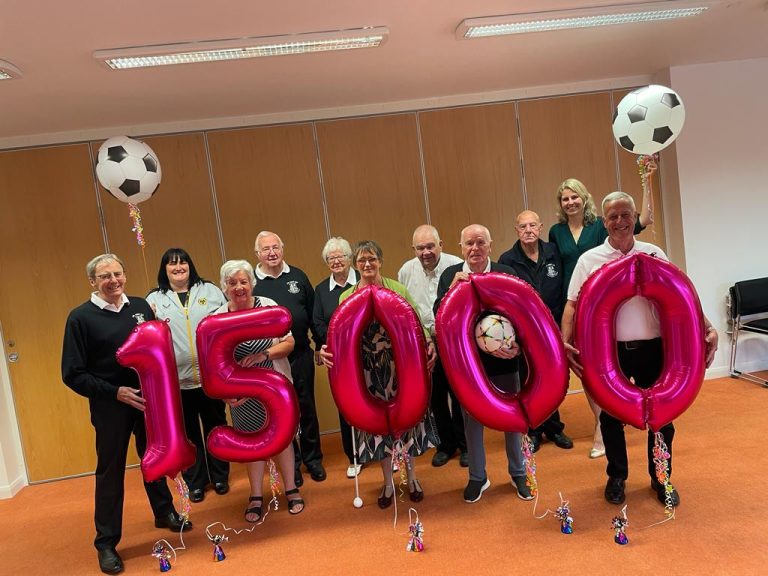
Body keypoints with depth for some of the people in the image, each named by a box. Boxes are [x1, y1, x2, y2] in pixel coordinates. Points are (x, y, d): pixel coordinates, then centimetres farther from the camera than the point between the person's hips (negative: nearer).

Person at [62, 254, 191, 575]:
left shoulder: (140, 306, 2)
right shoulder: (81, 317, -9)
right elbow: (73, 374, -9)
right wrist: (116, 392, -18)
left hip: (149, 400, 4)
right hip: (110, 407, -3)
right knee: (110, 472, 7)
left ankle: (164, 513, 40)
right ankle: (106, 543, 23)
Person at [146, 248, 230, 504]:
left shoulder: (210, 291, 5)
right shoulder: (154, 299, 2)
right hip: (177, 380, -1)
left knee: (216, 427, 13)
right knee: (188, 433, 11)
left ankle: (220, 476, 31)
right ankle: (195, 482, 28)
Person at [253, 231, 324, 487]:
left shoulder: (298, 276, 3)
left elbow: (312, 313, 8)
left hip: (301, 356, 2)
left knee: (307, 408, 12)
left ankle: (313, 459, 28)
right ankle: (291, 463, 26)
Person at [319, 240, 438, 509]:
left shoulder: (398, 290, -4)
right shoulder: (347, 297, 1)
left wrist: (428, 344, -25)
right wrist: (328, 349, -21)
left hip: (400, 366, -1)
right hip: (369, 370, 1)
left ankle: (412, 477, 34)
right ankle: (388, 483, 31)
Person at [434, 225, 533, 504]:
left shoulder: (506, 274, -9)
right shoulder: (450, 275, -5)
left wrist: (518, 344, -22)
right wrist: (453, 288, -25)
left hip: (504, 359, 0)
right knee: (472, 420, 15)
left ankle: (518, 473, 37)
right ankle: (477, 477, 35)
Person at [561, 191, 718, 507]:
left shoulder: (654, 255, 4)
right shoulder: (589, 260, -2)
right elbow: (573, 305, -5)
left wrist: (707, 327, -9)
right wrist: (566, 342, -18)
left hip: (652, 348, 2)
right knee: (611, 416, 12)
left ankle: (661, 478, 33)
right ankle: (616, 477, 33)